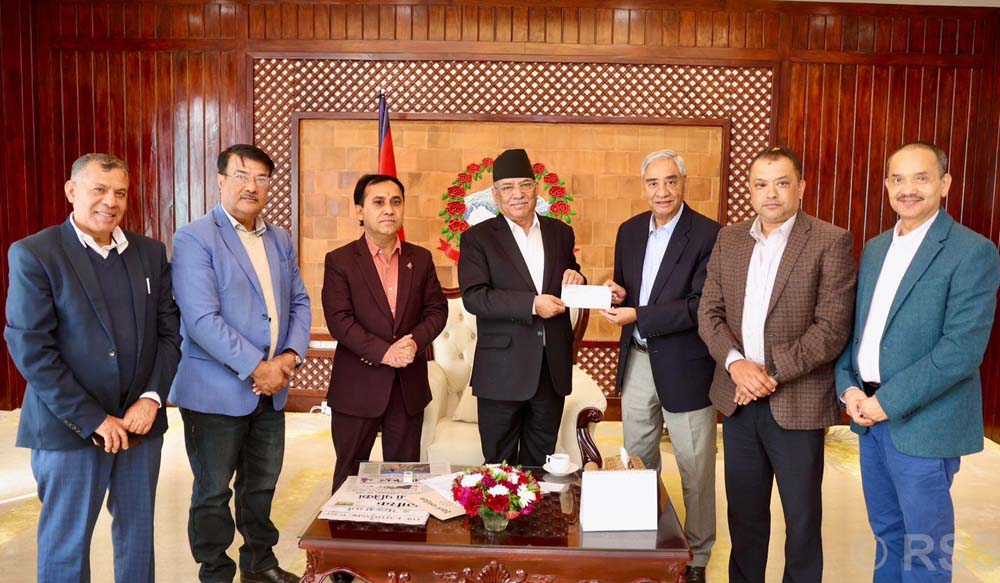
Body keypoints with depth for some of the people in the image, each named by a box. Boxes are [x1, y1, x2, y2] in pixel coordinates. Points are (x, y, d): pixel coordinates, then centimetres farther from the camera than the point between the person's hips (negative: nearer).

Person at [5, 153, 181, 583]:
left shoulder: (150, 252, 6)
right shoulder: (33, 254, -7)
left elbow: (169, 330, 6)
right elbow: (30, 348, -12)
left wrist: (151, 398, -9)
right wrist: (92, 420, -15)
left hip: (141, 420, 4)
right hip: (71, 428, -4)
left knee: (138, 532, 15)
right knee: (66, 541, 9)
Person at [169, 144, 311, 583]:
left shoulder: (280, 239, 10)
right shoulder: (194, 239, -11)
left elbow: (299, 302, 11)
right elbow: (201, 319, -19)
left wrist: (291, 354, -6)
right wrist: (256, 367, -20)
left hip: (271, 388, 6)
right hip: (216, 391, -6)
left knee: (262, 485, 18)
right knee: (213, 492, 8)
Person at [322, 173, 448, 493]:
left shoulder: (421, 259, 8)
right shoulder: (340, 260, -3)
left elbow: (437, 310, 6)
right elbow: (339, 319, -11)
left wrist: (415, 341, -14)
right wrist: (384, 352, -20)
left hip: (409, 385, 3)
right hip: (358, 386, -3)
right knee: (351, 476, 9)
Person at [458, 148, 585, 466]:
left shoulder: (560, 232, 9)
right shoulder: (477, 238, -4)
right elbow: (473, 297, -15)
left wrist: (576, 281, -4)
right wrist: (532, 304, -22)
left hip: (553, 367, 4)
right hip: (503, 369, -4)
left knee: (540, 462, 16)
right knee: (499, 466, 9)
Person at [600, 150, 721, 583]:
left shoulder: (708, 234, -12)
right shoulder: (629, 230, 7)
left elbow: (701, 305, -19)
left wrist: (637, 315, -22)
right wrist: (616, 295, -7)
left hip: (684, 367, -6)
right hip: (637, 362, 6)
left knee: (695, 469, 8)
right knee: (638, 463, 18)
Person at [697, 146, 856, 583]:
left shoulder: (831, 242, -9)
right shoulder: (729, 239, 6)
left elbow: (832, 329, -14)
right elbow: (709, 312, 4)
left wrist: (771, 374, -17)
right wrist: (736, 363, -12)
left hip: (796, 403, -4)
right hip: (738, 399, 4)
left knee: (802, 517, 11)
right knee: (743, 512, 17)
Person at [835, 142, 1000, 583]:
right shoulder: (875, 248, 11)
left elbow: (962, 349, -19)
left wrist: (888, 402, -18)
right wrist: (849, 387, -3)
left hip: (923, 423, -6)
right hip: (869, 414, 6)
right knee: (887, 533, 20)